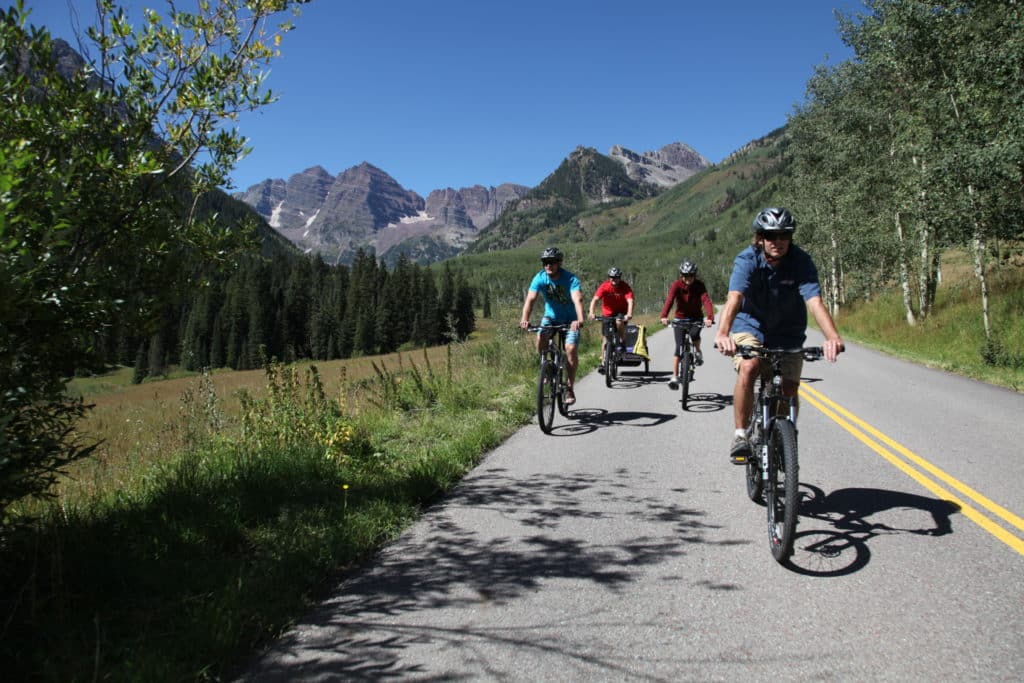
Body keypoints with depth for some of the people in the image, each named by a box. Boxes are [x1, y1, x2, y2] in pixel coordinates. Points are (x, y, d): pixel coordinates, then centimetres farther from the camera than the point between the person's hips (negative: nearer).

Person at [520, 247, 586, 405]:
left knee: (571, 348, -21)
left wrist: (580, 319, -57)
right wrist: (525, 319, -46)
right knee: (540, 338, -27)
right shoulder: (539, 278, -17)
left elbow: (577, 300, -39)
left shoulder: (571, 279, -24)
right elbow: (530, 299, -28)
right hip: (550, 316, 2)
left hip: (570, 319, -2)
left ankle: (570, 388, -7)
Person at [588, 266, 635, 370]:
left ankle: (622, 344, -12)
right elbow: (595, 299, -29)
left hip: (621, 312, -1)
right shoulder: (604, 286, -19)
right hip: (607, 313, 1)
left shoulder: (625, 286, -19)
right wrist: (591, 313, -46)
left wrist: (629, 314, -51)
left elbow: (630, 301, -32)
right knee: (605, 338, -2)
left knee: (619, 321, -35)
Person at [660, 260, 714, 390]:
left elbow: (706, 301, -30)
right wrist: (664, 316, -51)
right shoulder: (676, 285, -17)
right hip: (680, 318, 0)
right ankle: (675, 377, -4)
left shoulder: (699, 286, -16)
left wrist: (710, 318, -49)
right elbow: (669, 300, -33)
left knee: (694, 335, -31)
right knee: (679, 347, -9)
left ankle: (698, 351, 3)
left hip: (696, 318, 0)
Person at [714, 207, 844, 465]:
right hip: (750, 328, -2)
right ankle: (741, 436, -16)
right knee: (748, 369, -29)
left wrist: (833, 336, -50)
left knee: (790, 388, -8)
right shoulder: (747, 260, -22)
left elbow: (815, 301, -32)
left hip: (788, 334, 2)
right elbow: (734, 299, -37)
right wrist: (722, 333, -55)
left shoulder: (801, 262, -19)